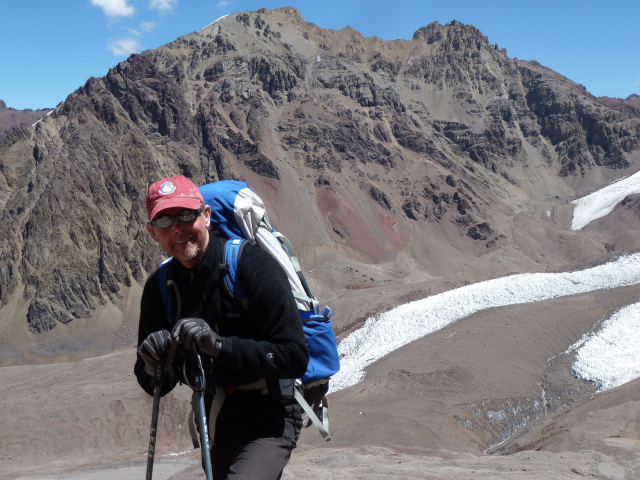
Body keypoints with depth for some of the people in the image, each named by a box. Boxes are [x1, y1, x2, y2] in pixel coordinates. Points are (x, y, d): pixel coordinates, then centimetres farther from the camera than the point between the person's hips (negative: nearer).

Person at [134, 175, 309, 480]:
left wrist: (219, 346, -30)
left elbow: (295, 357, -21)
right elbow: (156, 387, 3)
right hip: (216, 425, 6)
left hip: (269, 418, -6)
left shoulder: (252, 266, -16)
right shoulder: (159, 288, 0)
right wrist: (155, 367, -21)